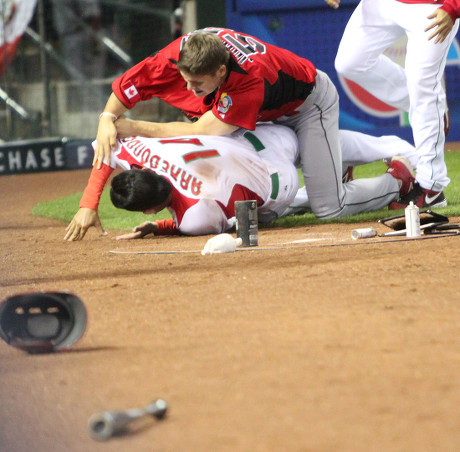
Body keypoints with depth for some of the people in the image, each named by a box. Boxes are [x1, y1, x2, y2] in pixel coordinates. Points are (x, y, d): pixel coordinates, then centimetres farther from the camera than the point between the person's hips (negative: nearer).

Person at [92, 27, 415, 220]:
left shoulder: (251, 75, -45)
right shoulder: (179, 56, -30)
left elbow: (204, 132, -45)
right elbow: (122, 90, -24)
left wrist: (135, 128, -42)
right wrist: (107, 120, -44)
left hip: (311, 99, -7)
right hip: (273, 113, 7)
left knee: (328, 208, -12)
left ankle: (398, 180, 16)